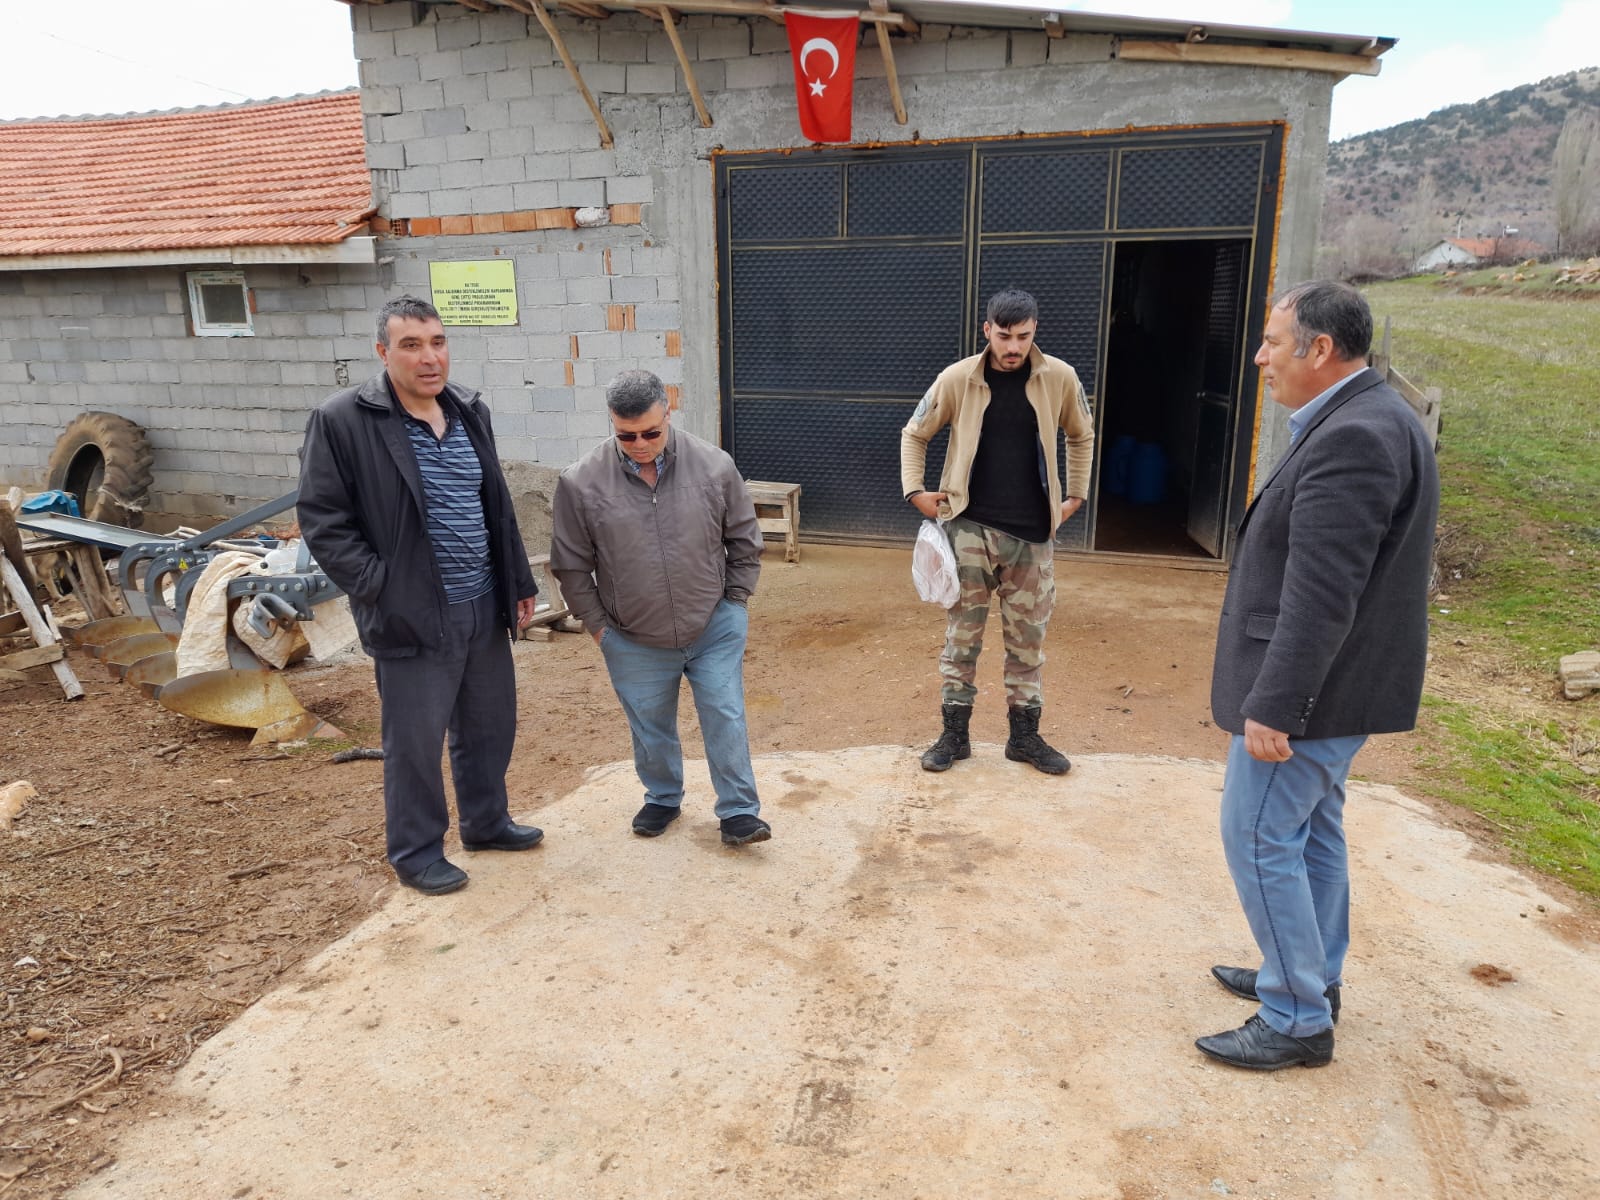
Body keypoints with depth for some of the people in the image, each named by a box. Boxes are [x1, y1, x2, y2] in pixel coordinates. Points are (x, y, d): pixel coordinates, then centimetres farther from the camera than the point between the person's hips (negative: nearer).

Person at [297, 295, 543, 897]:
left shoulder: (469, 411, 7)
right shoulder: (342, 420, -13)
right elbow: (322, 519, -10)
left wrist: (518, 582, 13)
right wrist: (378, 588, -16)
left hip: (484, 607, 6)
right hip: (413, 616, -6)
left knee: (490, 725, 19)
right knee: (416, 740, 7)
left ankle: (486, 822, 40)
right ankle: (416, 853, 26)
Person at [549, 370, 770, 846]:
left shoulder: (714, 466, -11)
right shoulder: (581, 483, -13)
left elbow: (743, 540, 3)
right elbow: (571, 564, -2)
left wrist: (735, 601, 2)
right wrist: (596, 623, 0)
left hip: (715, 629, 0)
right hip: (633, 642, 1)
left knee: (725, 719, 2)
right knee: (650, 728, 16)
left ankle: (739, 811, 16)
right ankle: (662, 798, 39)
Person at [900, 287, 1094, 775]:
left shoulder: (1059, 378, -3)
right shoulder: (958, 379, -6)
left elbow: (1082, 436, 14)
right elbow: (914, 434, 7)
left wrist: (1075, 496, 11)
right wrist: (915, 490, -2)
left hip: (1032, 533, 1)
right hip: (970, 529, -1)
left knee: (1028, 639, 10)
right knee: (962, 635, 5)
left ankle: (1025, 735, 24)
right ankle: (954, 734, 18)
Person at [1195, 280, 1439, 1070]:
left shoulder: (1350, 437, -23)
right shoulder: (1365, 421, 10)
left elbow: (1322, 595, -27)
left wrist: (1274, 706, -24)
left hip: (1311, 687, -10)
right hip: (1332, 682, 10)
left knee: (1260, 841, 0)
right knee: (1311, 832, 20)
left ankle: (1297, 1021, 13)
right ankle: (1312, 978, 36)